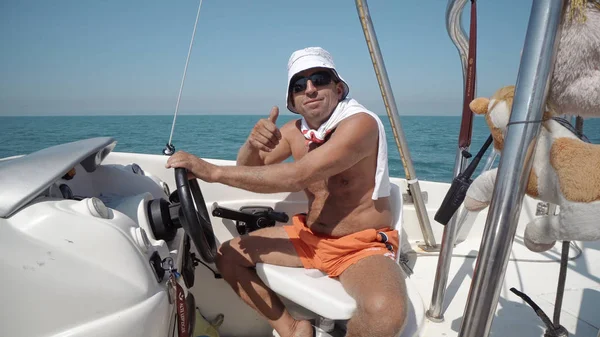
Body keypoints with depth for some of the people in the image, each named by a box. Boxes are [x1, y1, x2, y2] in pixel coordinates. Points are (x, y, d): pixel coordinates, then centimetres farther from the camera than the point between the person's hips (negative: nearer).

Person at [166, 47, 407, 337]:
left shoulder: (360, 122, -22)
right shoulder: (294, 130, 0)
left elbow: (295, 177, -31)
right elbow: (248, 167, 6)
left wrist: (213, 172, -27)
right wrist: (253, 143, -18)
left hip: (364, 246, -6)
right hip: (311, 237, 7)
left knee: (384, 312, -36)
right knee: (228, 255, 2)